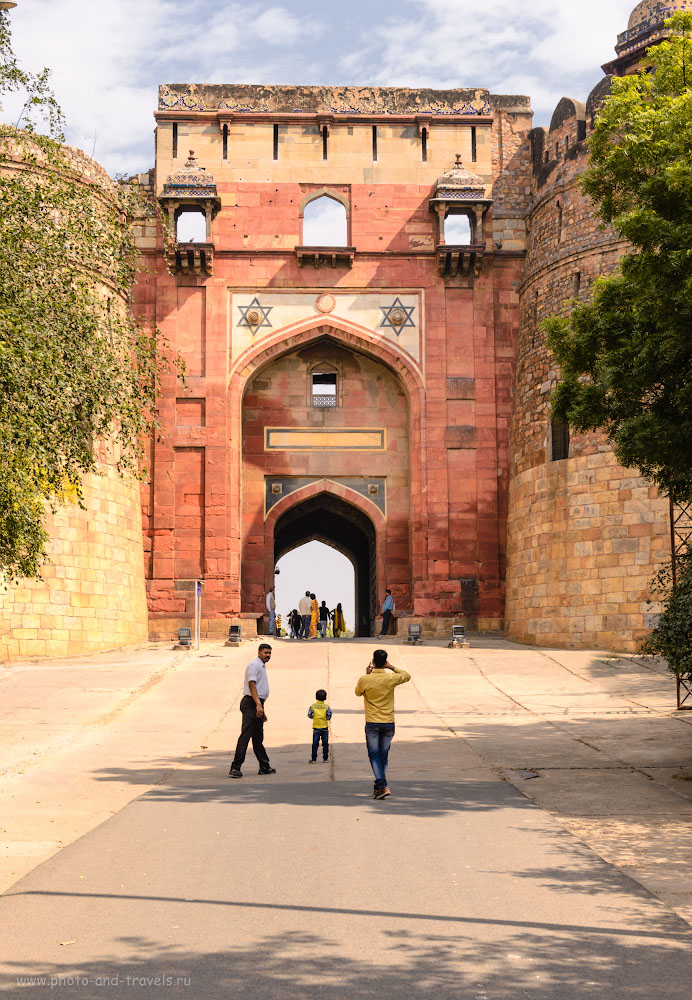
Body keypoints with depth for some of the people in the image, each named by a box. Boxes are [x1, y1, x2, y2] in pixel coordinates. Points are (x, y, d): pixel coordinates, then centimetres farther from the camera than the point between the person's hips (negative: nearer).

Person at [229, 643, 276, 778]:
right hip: (251, 703, -10)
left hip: (257, 704, 10)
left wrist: (262, 711, 28)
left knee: (258, 738, 14)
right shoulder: (254, 665, -10)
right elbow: (251, 684, -21)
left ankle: (264, 767, 20)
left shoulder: (262, 666, 22)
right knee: (245, 735, -12)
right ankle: (235, 767, -14)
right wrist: (258, 704, -29)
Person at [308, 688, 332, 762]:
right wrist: (327, 719, 9)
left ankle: (313, 759, 3)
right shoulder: (326, 706, -4)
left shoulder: (313, 706, -3)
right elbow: (329, 715, -11)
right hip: (325, 727, 0)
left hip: (316, 728, 0)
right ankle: (325, 758, 12)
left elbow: (309, 715, -5)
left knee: (315, 744, 4)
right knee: (325, 744, 9)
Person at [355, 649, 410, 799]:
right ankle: (379, 787, 21)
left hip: (372, 723, -2)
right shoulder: (391, 678, -7)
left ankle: (382, 786, -14)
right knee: (383, 755, 13)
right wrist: (392, 667, 10)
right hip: (389, 723, 2)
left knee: (374, 755, 1)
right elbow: (407, 676, 14)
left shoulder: (364, 679, -10)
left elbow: (358, 692, 12)